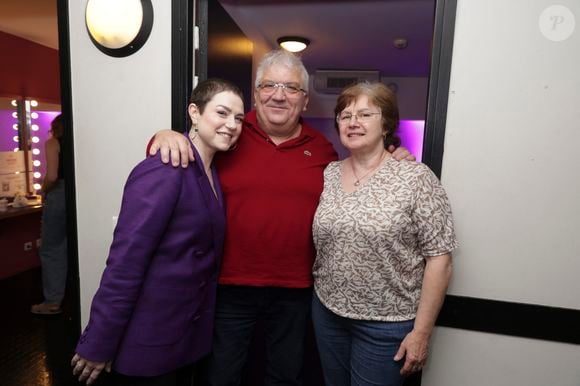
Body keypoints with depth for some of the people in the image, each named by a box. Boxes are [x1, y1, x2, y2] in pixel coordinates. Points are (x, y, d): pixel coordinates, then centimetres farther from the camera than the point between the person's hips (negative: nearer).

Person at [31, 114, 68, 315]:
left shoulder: (52, 143, -5)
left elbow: (52, 177, -16)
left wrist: (44, 192, 3)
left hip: (58, 195, -5)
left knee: (51, 250, 5)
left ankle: (53, 302, 11)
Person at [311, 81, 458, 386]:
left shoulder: (415, 177, -13)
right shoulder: (327, 175, 1)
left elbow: (438, 259, -13)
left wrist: (421, 332, -12)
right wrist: (320, 288, 2)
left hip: (386, 323, -4)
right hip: (327, 310, 5)